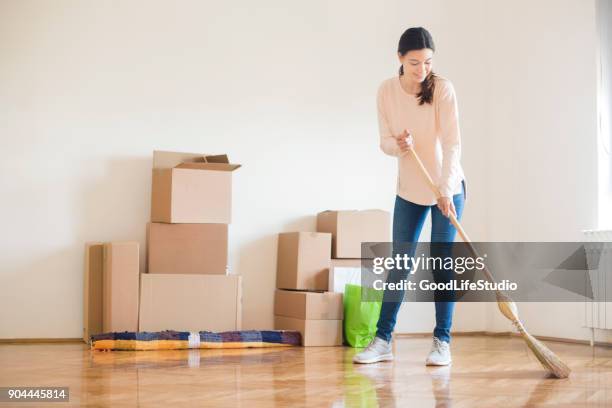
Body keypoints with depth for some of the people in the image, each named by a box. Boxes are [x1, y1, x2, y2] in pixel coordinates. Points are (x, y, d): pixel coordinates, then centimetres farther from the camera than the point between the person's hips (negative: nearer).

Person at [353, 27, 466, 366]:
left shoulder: (443, 89, -17)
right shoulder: (387, 91, -5)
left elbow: (452, 143, -23)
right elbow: (385, 141, -1)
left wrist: (446, 189, -34)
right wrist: (398, 144, -25)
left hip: (447, 188, -3)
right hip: (409, 189, 4)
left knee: (442, 263, -2)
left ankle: (442, 341, 8)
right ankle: (382, 341, 10)